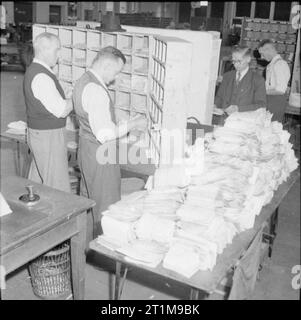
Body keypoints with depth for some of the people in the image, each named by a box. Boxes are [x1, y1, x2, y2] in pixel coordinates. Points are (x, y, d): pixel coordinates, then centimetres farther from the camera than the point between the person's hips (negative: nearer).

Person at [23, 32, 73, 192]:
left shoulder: (34, 71, 11)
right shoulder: (41, 77, -22)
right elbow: (61, 111, -22)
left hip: (39, 134, 10)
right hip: (48, 137, -10)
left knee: (37, 181, 20)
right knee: (58, 186, -2)